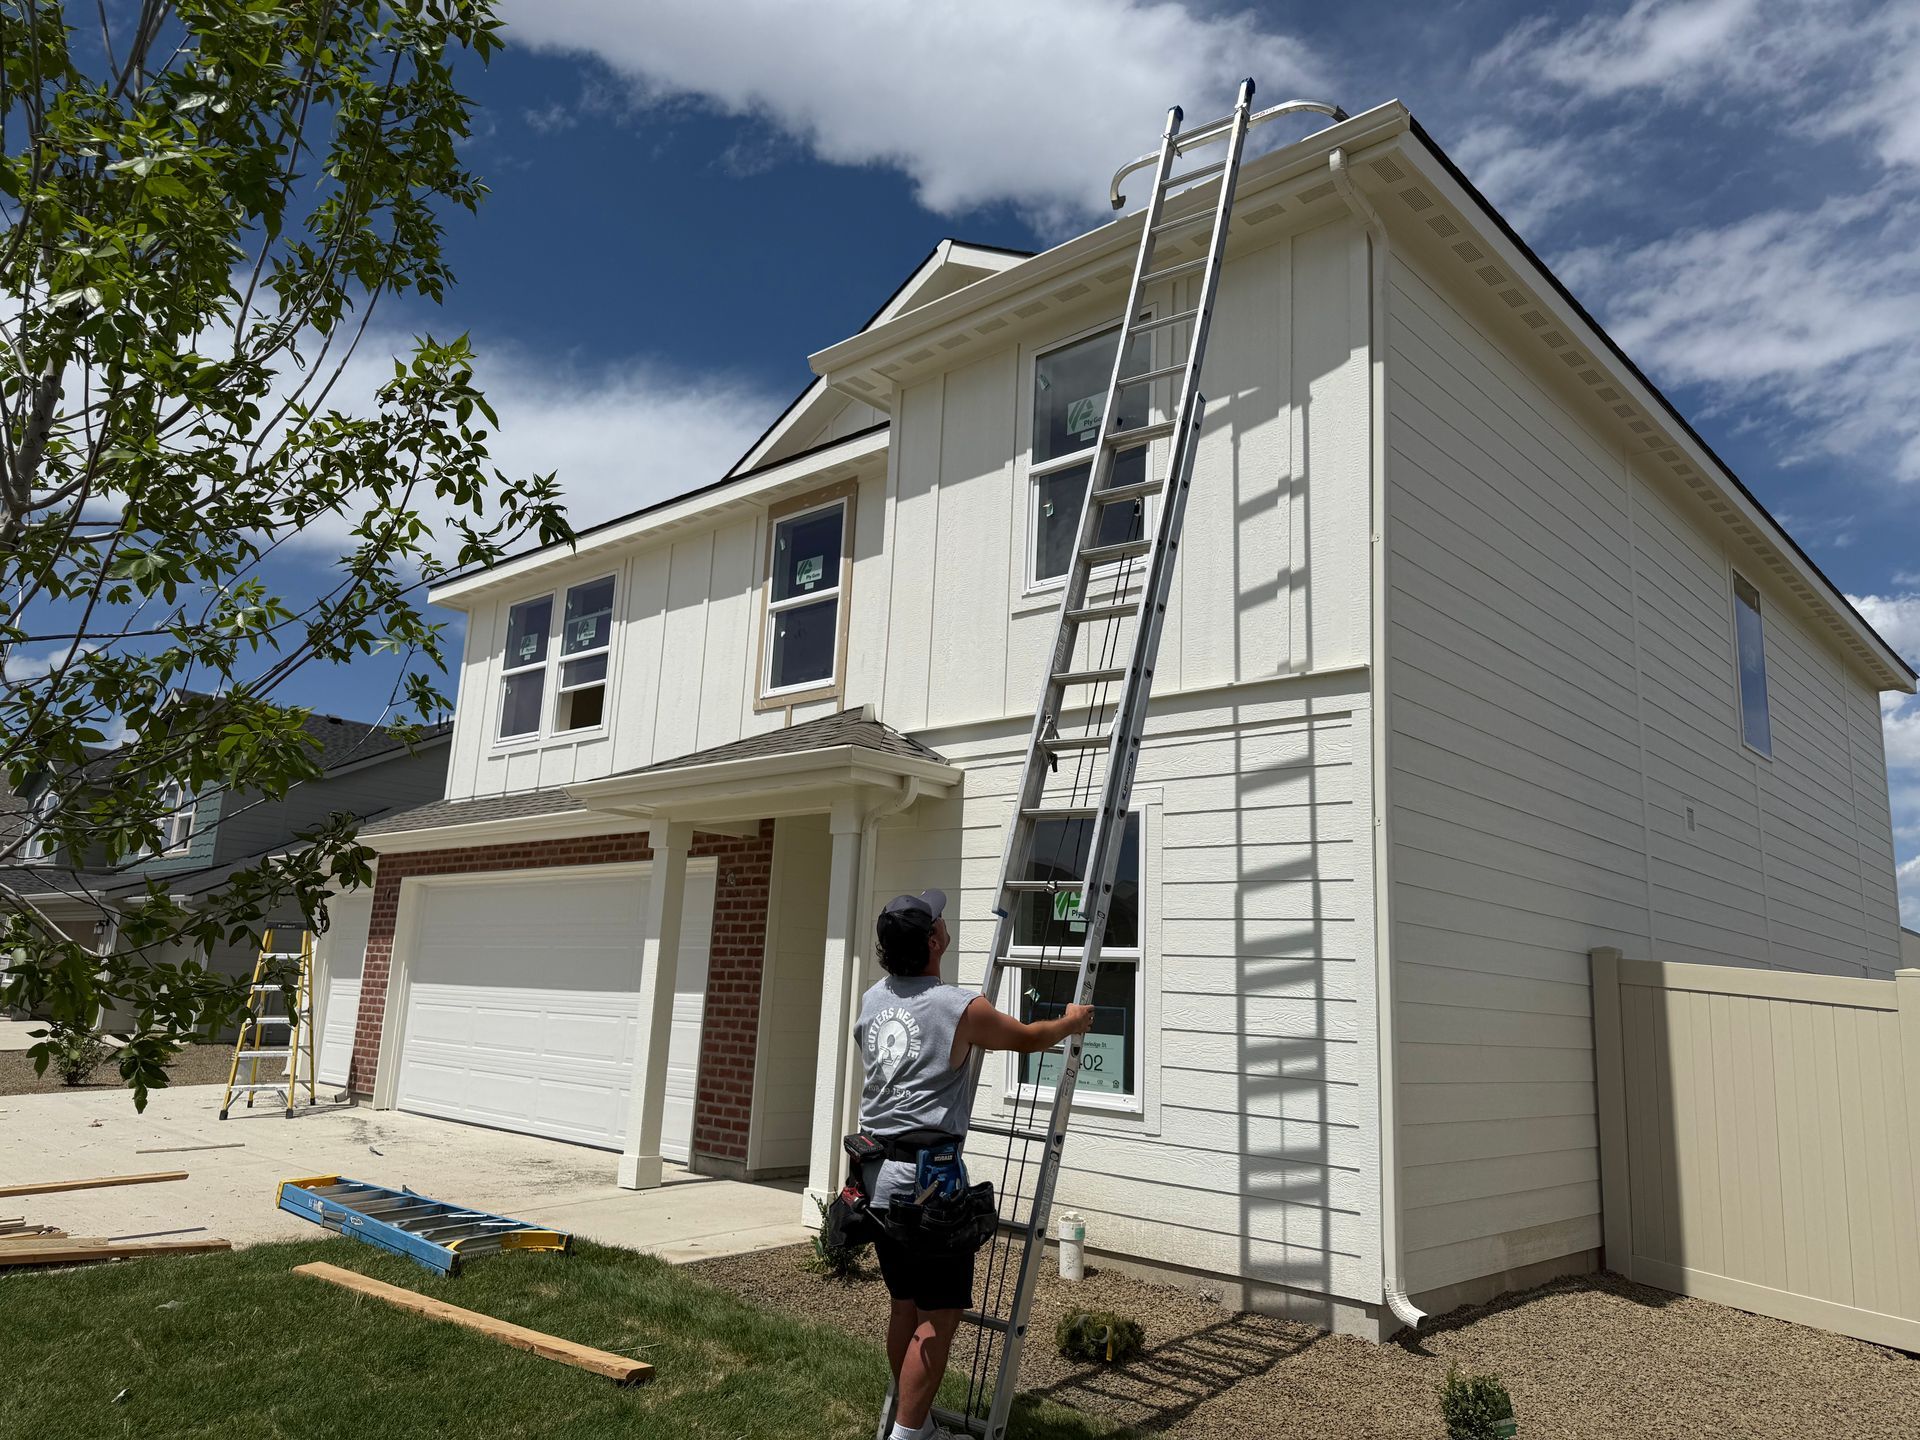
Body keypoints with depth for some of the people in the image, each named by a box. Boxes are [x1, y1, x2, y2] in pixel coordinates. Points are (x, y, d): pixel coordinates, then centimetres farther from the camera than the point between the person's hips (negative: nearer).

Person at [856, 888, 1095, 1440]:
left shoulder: (872, 1001, 8)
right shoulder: (960, 1008, -11)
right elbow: (1028, 1037, 7)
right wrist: (1071, 1022, 27)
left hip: (877, 1174, 7)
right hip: (928, 1177, -7)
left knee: (905, 1305, 19)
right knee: (939, 1315, 1)